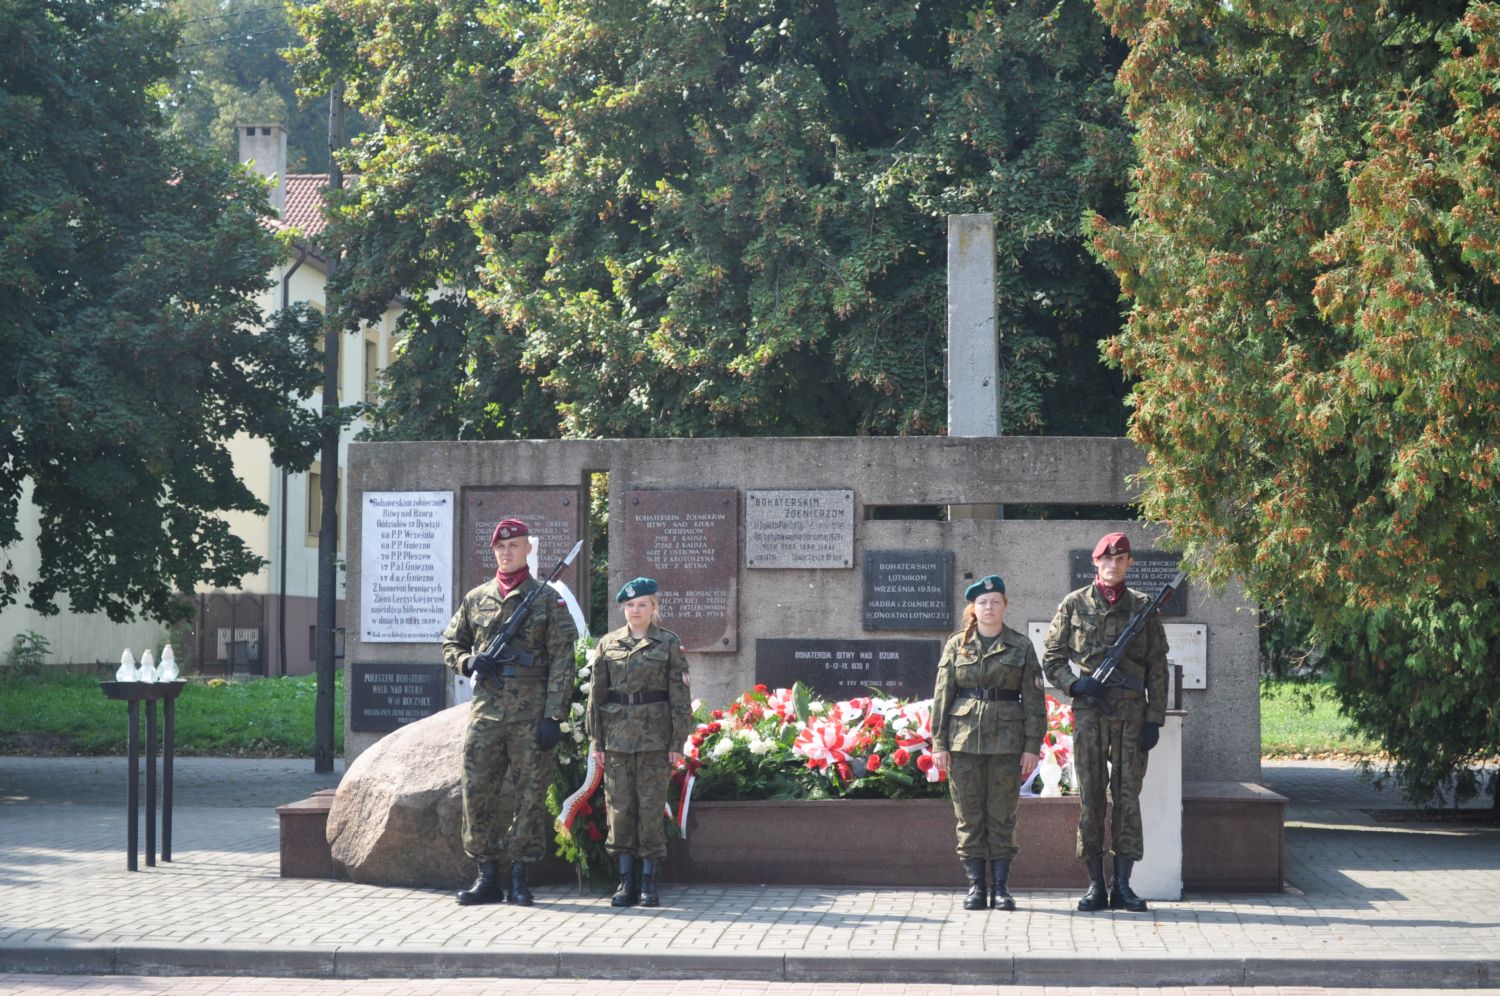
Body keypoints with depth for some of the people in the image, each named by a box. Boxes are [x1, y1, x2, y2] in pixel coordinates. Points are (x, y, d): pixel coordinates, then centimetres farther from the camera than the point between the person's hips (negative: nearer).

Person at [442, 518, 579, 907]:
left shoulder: (548, 599, 1)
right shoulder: (476, 599, 13)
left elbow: (562, 661, -3)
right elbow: (450, 643, 22)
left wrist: (554, 716, -11)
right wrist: (468, 663, -2)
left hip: (531, 712, -3)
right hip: (485, 710, 3)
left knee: (528, 795, 0)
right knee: (478, 793, 1)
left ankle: (519, 878, 6)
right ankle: (487, 876, 10)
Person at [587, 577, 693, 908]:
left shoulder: (669, 644, 2)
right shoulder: (608, 644, 8)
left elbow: (680, 697, 1)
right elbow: (596, 694, 9)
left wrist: (678, 743, -5)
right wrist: (595, 740, 3)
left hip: (655, 736, -2)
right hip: (617, 737, 2)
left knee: (651, 807, -2)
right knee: (620, 806, 1)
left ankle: (648, 881, 5)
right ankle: (626, 881, 7)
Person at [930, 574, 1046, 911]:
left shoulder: (1021, 647, 5)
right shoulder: (956, 646, 7)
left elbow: (1034, 700, 4)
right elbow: (942, 696, 6)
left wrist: (1032, 746, -3)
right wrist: (939, 743, 0)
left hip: (1006, 742, -1)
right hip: (964, 740, 1)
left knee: (1002, 816, 1)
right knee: (969, 816, 2)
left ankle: (1000, 887, 6)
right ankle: (975, 886, 7)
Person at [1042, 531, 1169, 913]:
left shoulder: (1143, 607, 7)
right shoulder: (1074, 605, 6)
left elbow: (1157, 670, 6)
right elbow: (1051, 659, 9)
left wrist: (1154, 720, -1)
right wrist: (1076, 683, -10)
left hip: (1132, 713, 0)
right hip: (1089, 711, 0)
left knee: (1128, 798, 0)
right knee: (1090, 798, 0)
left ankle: (1122, 885, 5)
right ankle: (1096, 886, 5)